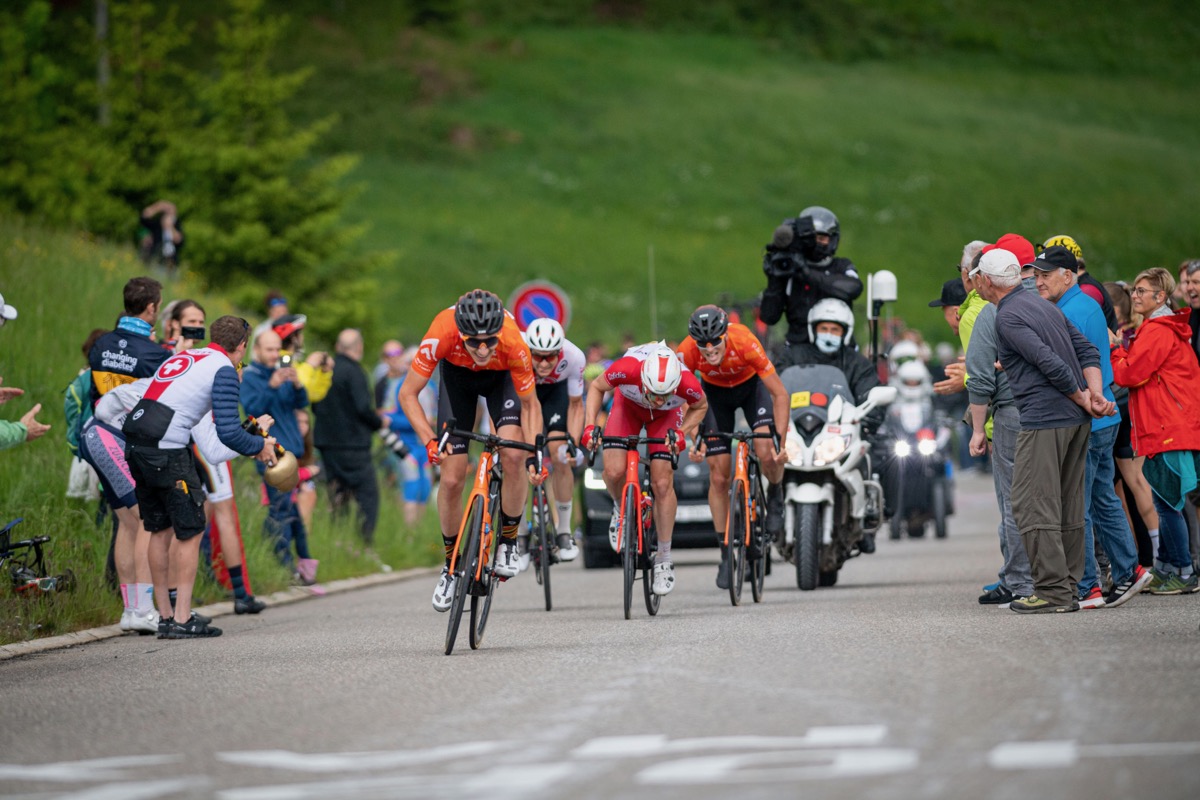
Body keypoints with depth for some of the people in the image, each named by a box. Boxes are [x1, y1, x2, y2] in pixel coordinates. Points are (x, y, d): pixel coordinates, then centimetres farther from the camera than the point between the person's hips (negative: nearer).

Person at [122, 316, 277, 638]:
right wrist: (260, 447, 10)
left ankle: (165, 617, 21)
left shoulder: (183, 357, 21)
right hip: (166, 451, -8)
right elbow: (228, 433, -8)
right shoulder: (224, 369, -2)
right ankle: (182, 620, 0)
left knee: (160, 530, 16)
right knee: (190, 532, 2)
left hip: (136, 447, 8)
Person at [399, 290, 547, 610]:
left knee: (513, 458, -25)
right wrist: (430, 441, -38)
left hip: (501, 377, -1)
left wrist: (534, 454, -32)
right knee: (452, 479, -6)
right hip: (457, 374, 1)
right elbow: (408, 394, -27)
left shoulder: (513, 344, -39)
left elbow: (530, 404, -21)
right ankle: (451, 566, 14)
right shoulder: (441, 335, -40)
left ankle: (508, 544, -2)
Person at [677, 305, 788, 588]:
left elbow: (779, 394, -31)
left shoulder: (744, 342, -38)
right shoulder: (687, 351, -33)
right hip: (715, 392, 2)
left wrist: (780, 440, -37)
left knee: (768, 455, -26)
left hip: (751, 385, -2)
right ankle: (726, 553, 9)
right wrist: (693, 439, -31)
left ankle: (775, 497, 9)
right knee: (718, 476, -3)